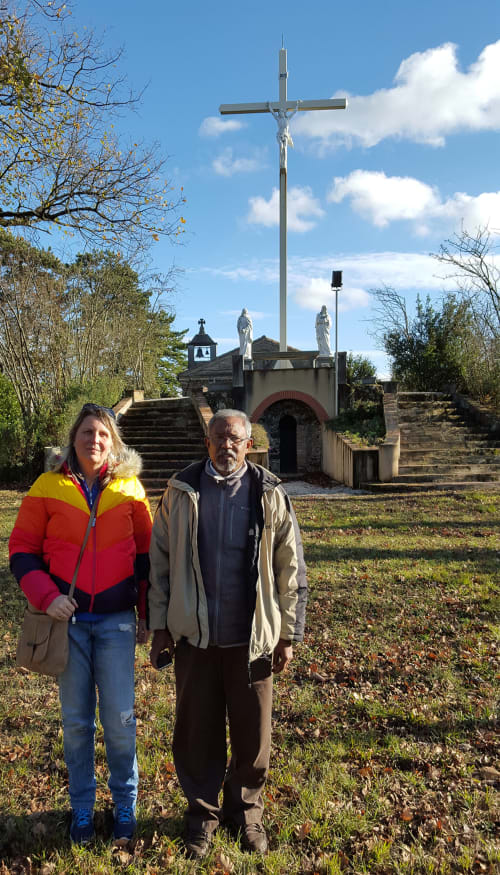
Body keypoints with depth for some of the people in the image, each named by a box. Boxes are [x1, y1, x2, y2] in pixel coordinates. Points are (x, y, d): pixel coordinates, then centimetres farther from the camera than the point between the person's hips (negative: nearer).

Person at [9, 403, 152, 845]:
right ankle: (82, 806, 34)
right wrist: (46, 596, -13)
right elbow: (22, 549, 1)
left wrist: (147, 613, 5)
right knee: (76, 720, 12)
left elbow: (146, 554, 6)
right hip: (68, 619, 0)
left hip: (116, 620, 0)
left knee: (120, 718, 5)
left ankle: (125, 803, 29)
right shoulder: (48, 487, -3)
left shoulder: (130, 489, -1)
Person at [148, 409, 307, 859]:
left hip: (251, 638, 0)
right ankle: (203, 811, 37)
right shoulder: (181, 492, -1)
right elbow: (160, 561, 5)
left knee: (253, 734, 12)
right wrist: (160, 626, 5)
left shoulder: (270, 495, -3)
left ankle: (245, 810, 37)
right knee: (196, 732, 13)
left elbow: (291, 569, 1)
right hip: (195, 636, 1)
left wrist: (288, 635, 2)